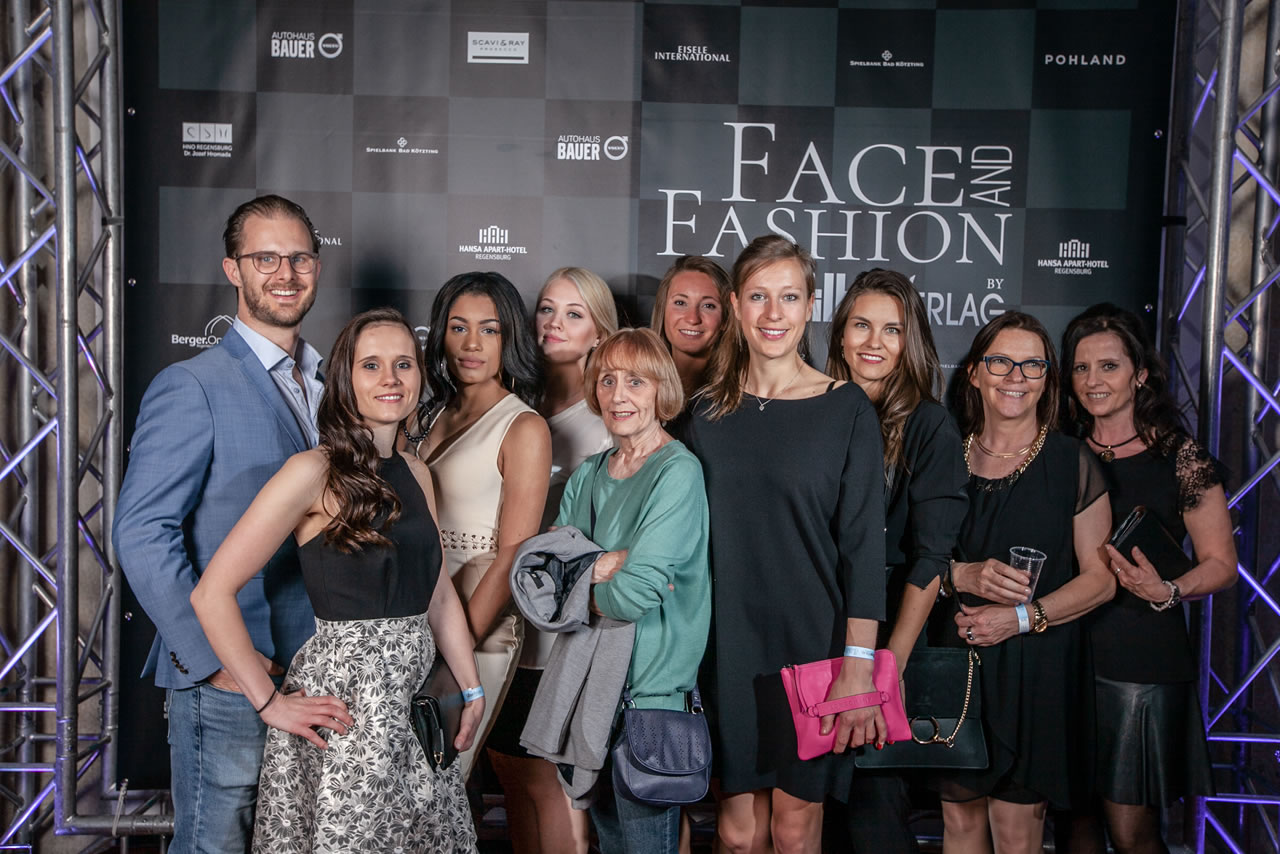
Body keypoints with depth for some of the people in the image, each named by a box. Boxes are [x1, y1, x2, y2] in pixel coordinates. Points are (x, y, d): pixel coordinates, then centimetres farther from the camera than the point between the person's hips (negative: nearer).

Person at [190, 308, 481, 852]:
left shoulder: (415, 474, 9)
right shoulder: (315, 472, -12)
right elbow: (212, 594, -15)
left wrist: (472, 691, 10)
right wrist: (270, 703, -13)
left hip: (415, 700, 7)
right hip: (343, 694, -7)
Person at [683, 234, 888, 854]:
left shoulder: (846, 408, -4)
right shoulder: (709, 412, 6)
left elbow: (863, 543, -7)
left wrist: (858, 663, -14)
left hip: (812, 641, -2)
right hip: (727, 646, 2)